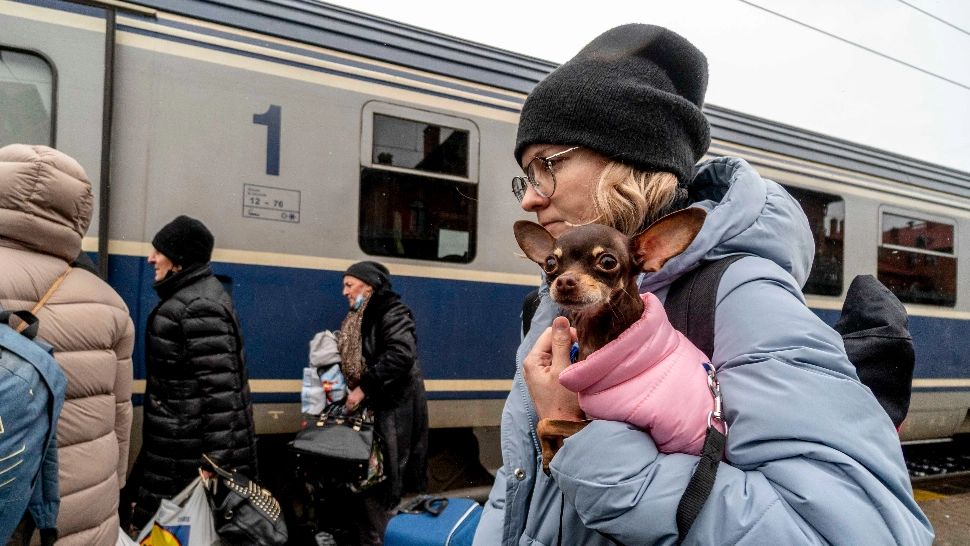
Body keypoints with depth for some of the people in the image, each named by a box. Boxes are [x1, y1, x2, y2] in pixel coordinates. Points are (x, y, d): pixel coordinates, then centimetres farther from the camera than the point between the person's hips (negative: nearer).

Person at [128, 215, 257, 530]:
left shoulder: (198, 308, -20)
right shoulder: (192, 297, 13)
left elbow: (218, 389, -25)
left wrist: (219, 463, -25)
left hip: (190, 449, -10)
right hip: (177, 439, 10)